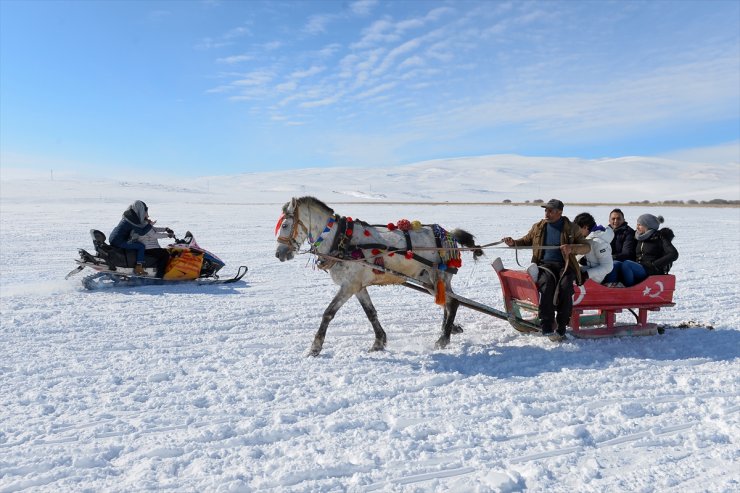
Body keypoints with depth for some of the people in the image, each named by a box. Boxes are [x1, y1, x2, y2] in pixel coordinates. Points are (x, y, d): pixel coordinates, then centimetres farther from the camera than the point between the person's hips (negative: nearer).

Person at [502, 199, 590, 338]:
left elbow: (587, 247, 7)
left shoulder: (571, 228, 10)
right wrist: (513, 242, 6)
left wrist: (572, 248, -13)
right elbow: (526, 241, 28)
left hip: (565, 265, -1)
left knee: (565, 286, -34)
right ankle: (547, 326, -30)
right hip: (544, 264, 1)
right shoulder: (538, 227, 17)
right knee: (547, 282, -34)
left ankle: (562, 326, -22)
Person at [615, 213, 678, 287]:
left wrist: (655, 264, -15)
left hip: (653, 272, -6)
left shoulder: (660, 238, 0)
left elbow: (674, 254, -10)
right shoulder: (640, 238, 19)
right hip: (639, 269, 6)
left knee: (626, 264, -30)